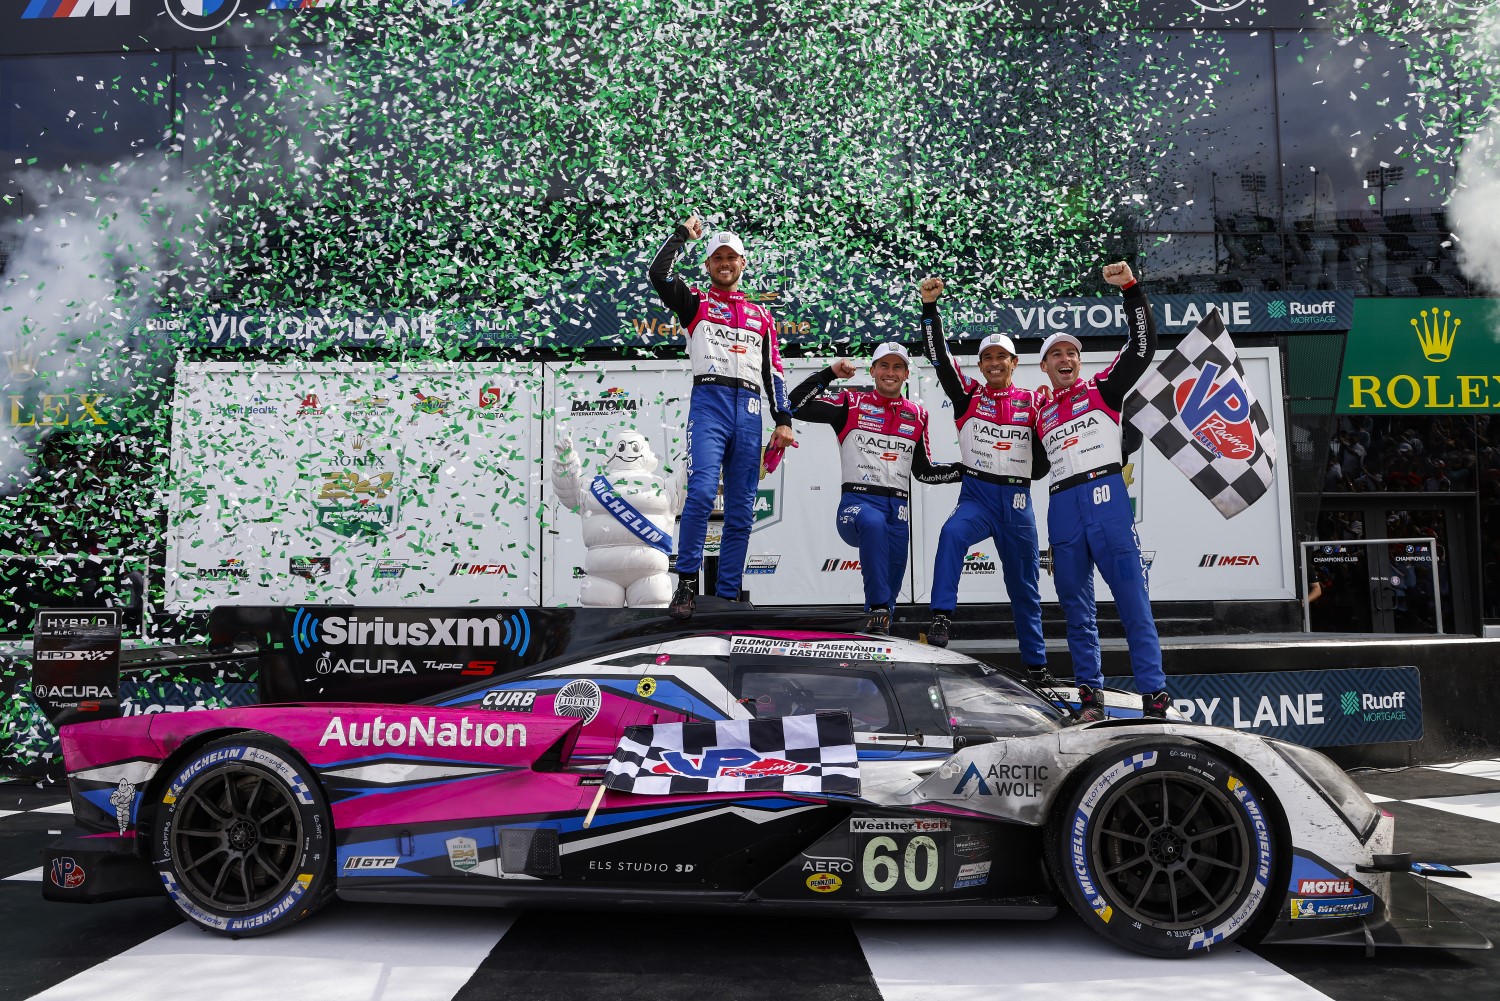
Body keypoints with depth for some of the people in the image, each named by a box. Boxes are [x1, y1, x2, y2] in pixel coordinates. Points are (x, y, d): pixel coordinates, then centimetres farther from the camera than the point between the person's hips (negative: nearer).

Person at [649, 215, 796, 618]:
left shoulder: (761, 315, 24)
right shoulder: (695, 303, 14)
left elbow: (773, 371, 20)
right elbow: (658, 274, -3)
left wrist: (783, 420, 10)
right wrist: (683, 232, 10)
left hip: (749, 409, 4)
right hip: (709, 401, -3)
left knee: (741, 509, 0)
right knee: (702, 491, -22)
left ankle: (728, 596, 5)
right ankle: (687, 585, -14)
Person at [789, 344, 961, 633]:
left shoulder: (917, 414, 17)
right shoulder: (851, 404, 5)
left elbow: (924, 471, 20)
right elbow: (796, 407, -3)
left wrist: (968, 470, 10)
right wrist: (830, 373, -6)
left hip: (897, 509, 4)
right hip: (857, 501, -4)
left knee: (893, 576, -5)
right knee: (874, 522, -38)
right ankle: (878, 609, -32)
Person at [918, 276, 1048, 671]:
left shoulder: (1032, 402, 7)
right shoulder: (969, 396, 4)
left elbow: (1048, 452, 10)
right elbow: (939, 356, -6)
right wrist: (930, 306, -13)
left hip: (1018, 500, 2)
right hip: (976, 495, -1)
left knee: (1024, 586, 9)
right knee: (952, 534, -35)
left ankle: (1036, 664, 21)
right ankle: (941, 617, -35)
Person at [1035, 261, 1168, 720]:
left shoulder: (1102, 390, 12)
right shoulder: (1042, 415, 22)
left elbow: (1143, 345, 3)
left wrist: (1130, 289, -5)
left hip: (1105, 496, -4)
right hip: (1061, 507, 4)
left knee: (1131, 599, -8)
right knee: (1076, 607, 6)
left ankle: (1154, 692, -6)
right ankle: (1089, 692, 13)